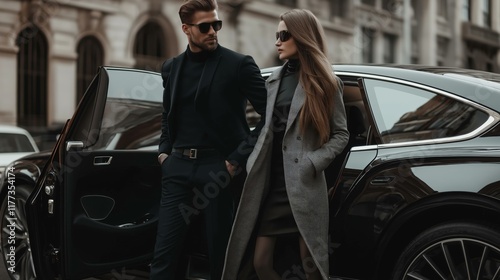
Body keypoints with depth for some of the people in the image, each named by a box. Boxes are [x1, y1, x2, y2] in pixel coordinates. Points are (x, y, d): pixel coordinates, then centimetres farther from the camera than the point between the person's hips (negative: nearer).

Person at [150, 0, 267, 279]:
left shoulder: (239, 64, -4)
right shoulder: (172, 67, 13)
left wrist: (239, 158, -11)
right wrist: (164, 151, 11)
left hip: (218, 168, -4)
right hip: (178, 168, 4)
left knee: (221, 255, 5)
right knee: (164, 253, 4)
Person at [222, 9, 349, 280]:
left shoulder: (326, 83, 1)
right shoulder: (274, 79, 13)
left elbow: (340, 134, 1)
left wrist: (312, 164, -11)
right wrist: (253, 162, 4)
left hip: (303, 185, -5)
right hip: (270, 183, 5)